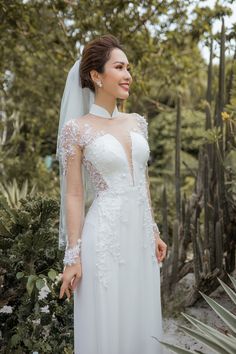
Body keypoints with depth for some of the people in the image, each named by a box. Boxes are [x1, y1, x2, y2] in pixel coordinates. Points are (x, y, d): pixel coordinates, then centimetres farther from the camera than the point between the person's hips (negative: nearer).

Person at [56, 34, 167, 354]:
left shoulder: (137, 122, 8)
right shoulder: (77, 128, -8)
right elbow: (74, 195, -9)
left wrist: (154, 231, 15)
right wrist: (73, 256, -10)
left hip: (140, 233, 6)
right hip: (105, 236, -5)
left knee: (142, 323, 16)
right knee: (106, 327, 6)